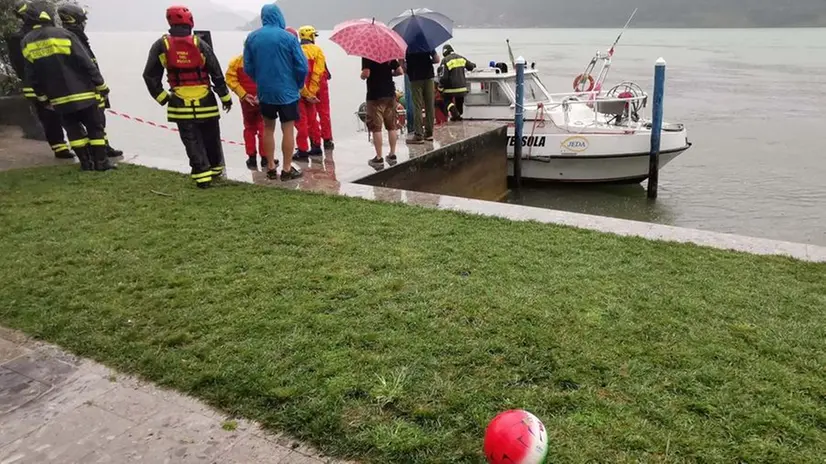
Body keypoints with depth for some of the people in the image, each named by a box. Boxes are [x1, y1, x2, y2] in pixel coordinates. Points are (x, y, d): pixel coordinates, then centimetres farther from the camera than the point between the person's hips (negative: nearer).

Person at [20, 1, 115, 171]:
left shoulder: (26, 43, 4)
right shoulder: (63, 35, -11)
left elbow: (30, 77, 8)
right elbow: (86, 63, -12)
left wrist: (43, 97, 18)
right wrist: (101, 85, -3)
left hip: (59, 99, 4)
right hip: (81, 93, -4)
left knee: (73, 129, 14)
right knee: (95, 127, 5)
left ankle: (86, 162, 13)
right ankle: (101, 162, 3)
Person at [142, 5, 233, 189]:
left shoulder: (161, 45, -4)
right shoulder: (200, 44, -7)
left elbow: (150, 75, -2)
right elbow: (217, 74, -4)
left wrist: (162, 98, 9)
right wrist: (225, 97, 6)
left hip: (181, 105, 0)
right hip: (205, 102, 0)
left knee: (192, 142, 5)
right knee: (211, 138, 16)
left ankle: (203, 176, 2)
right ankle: (216, 169, 28)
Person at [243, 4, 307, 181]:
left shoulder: (251, 37, 0)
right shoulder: (288, 37, -11)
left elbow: (248, 67, 2)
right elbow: (302, 67, -11)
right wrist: (298, 84, 7)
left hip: (264, 92, 4)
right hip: (287, 91, -4)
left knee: (268, 129, 15)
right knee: (288, 129, 3)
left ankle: (271, 168, 19)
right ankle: (287, 169, 7)